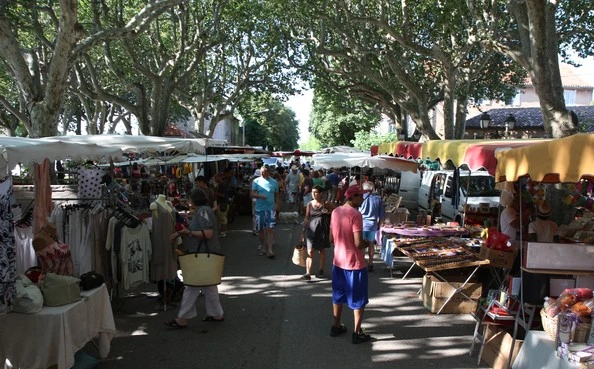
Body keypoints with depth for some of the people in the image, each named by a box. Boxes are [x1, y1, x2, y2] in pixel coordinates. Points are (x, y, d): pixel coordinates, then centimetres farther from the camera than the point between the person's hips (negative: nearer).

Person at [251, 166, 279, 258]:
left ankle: (270, 250, -7)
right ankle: (263, 247, 25)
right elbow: (252, 194, -4)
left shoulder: (274, 182, 3)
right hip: (259, 209, 1)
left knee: (270, 229, -8)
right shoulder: (256, 181, -1)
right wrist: (260, 196, -22)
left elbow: (276, 195, 12)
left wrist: (276, 204, -2)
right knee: (260, 229, 9)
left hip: (271, 209, -1)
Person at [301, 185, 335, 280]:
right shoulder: (309, 204, 2)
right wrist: (303, 231, 7)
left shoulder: (326, 204, -3)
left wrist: (328, 212, -11)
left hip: (322, 230, -1)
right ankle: (308, 273, -10)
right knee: (310, 252, -7)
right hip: (311, 230, 1)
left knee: (321, 251, 12)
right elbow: (306, 218, 7)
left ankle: (321, 270, 29)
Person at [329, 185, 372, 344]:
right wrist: (367, 243, -4)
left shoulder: (335, 212, 3)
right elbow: (358, 244, -23)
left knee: (338, 296, 19)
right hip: (354, 263, -7)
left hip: (338, 261, 7)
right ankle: (357, 333, 15)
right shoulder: (356, 214, -21)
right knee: (359, 300, 7)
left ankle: (336, 326, 30)